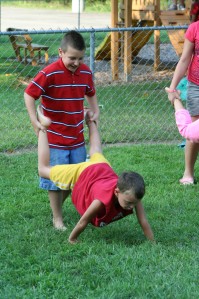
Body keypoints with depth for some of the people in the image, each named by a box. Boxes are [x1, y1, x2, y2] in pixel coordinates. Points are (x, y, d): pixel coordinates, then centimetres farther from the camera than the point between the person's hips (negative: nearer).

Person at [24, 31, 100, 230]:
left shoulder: (85, 72, 0)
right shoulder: (50, 74, -19)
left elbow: (90, 93, 20)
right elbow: (29, 94, -16)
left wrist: (95, 112, 6)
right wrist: (34, 121, -22)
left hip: (77, 137, 6)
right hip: (55, 137, -6)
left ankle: (58, 205, 35)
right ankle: (57, 218, 16)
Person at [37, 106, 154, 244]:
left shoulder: (133, 194, -34)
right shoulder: (103, 200, -45)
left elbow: (144, 222, -25)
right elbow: (83, 221, -31)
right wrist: (72, 239, -18)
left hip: (104, 168, 4)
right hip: (81, 173, -4)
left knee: (96, 155, 39)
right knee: (44, 169, 16)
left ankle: (91, 122, 56)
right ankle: (43, 127, 25)